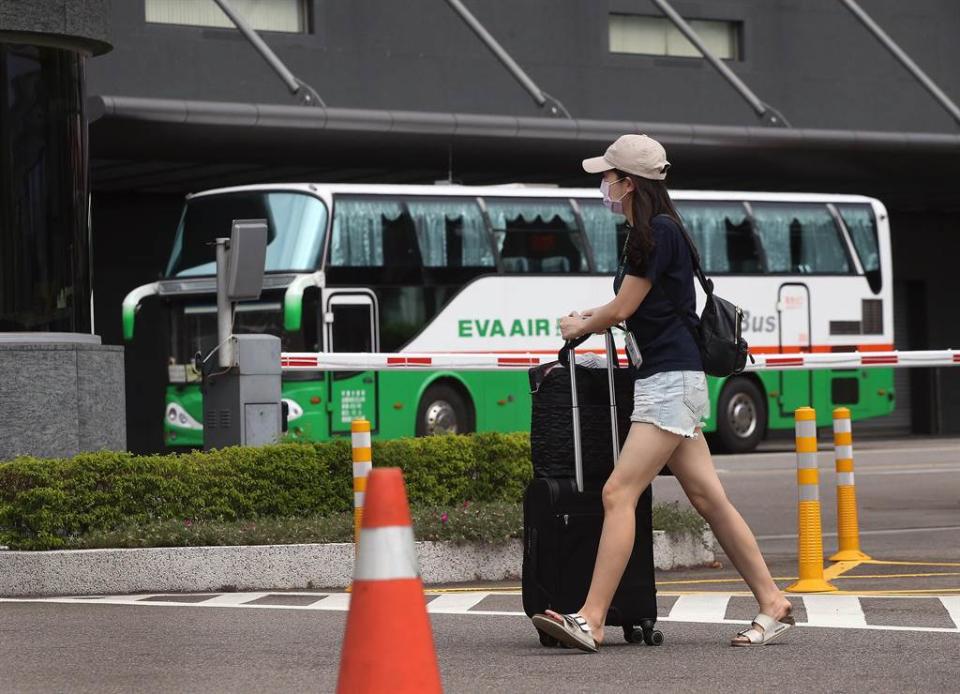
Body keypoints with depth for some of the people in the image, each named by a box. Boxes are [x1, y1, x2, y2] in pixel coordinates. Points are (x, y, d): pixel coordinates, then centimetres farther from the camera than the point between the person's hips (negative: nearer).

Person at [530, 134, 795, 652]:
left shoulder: (658, 232, -13)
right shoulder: (648, 232, 16)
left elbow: (622, 309, -11)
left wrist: (579, 327, 7)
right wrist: (588, 318, 21)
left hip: (670, 379, -10)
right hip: (664, 380, 10)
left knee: (619, 493, -16)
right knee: (708, 498, 10)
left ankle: (591, 621, -22)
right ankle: (773, 605, 13)